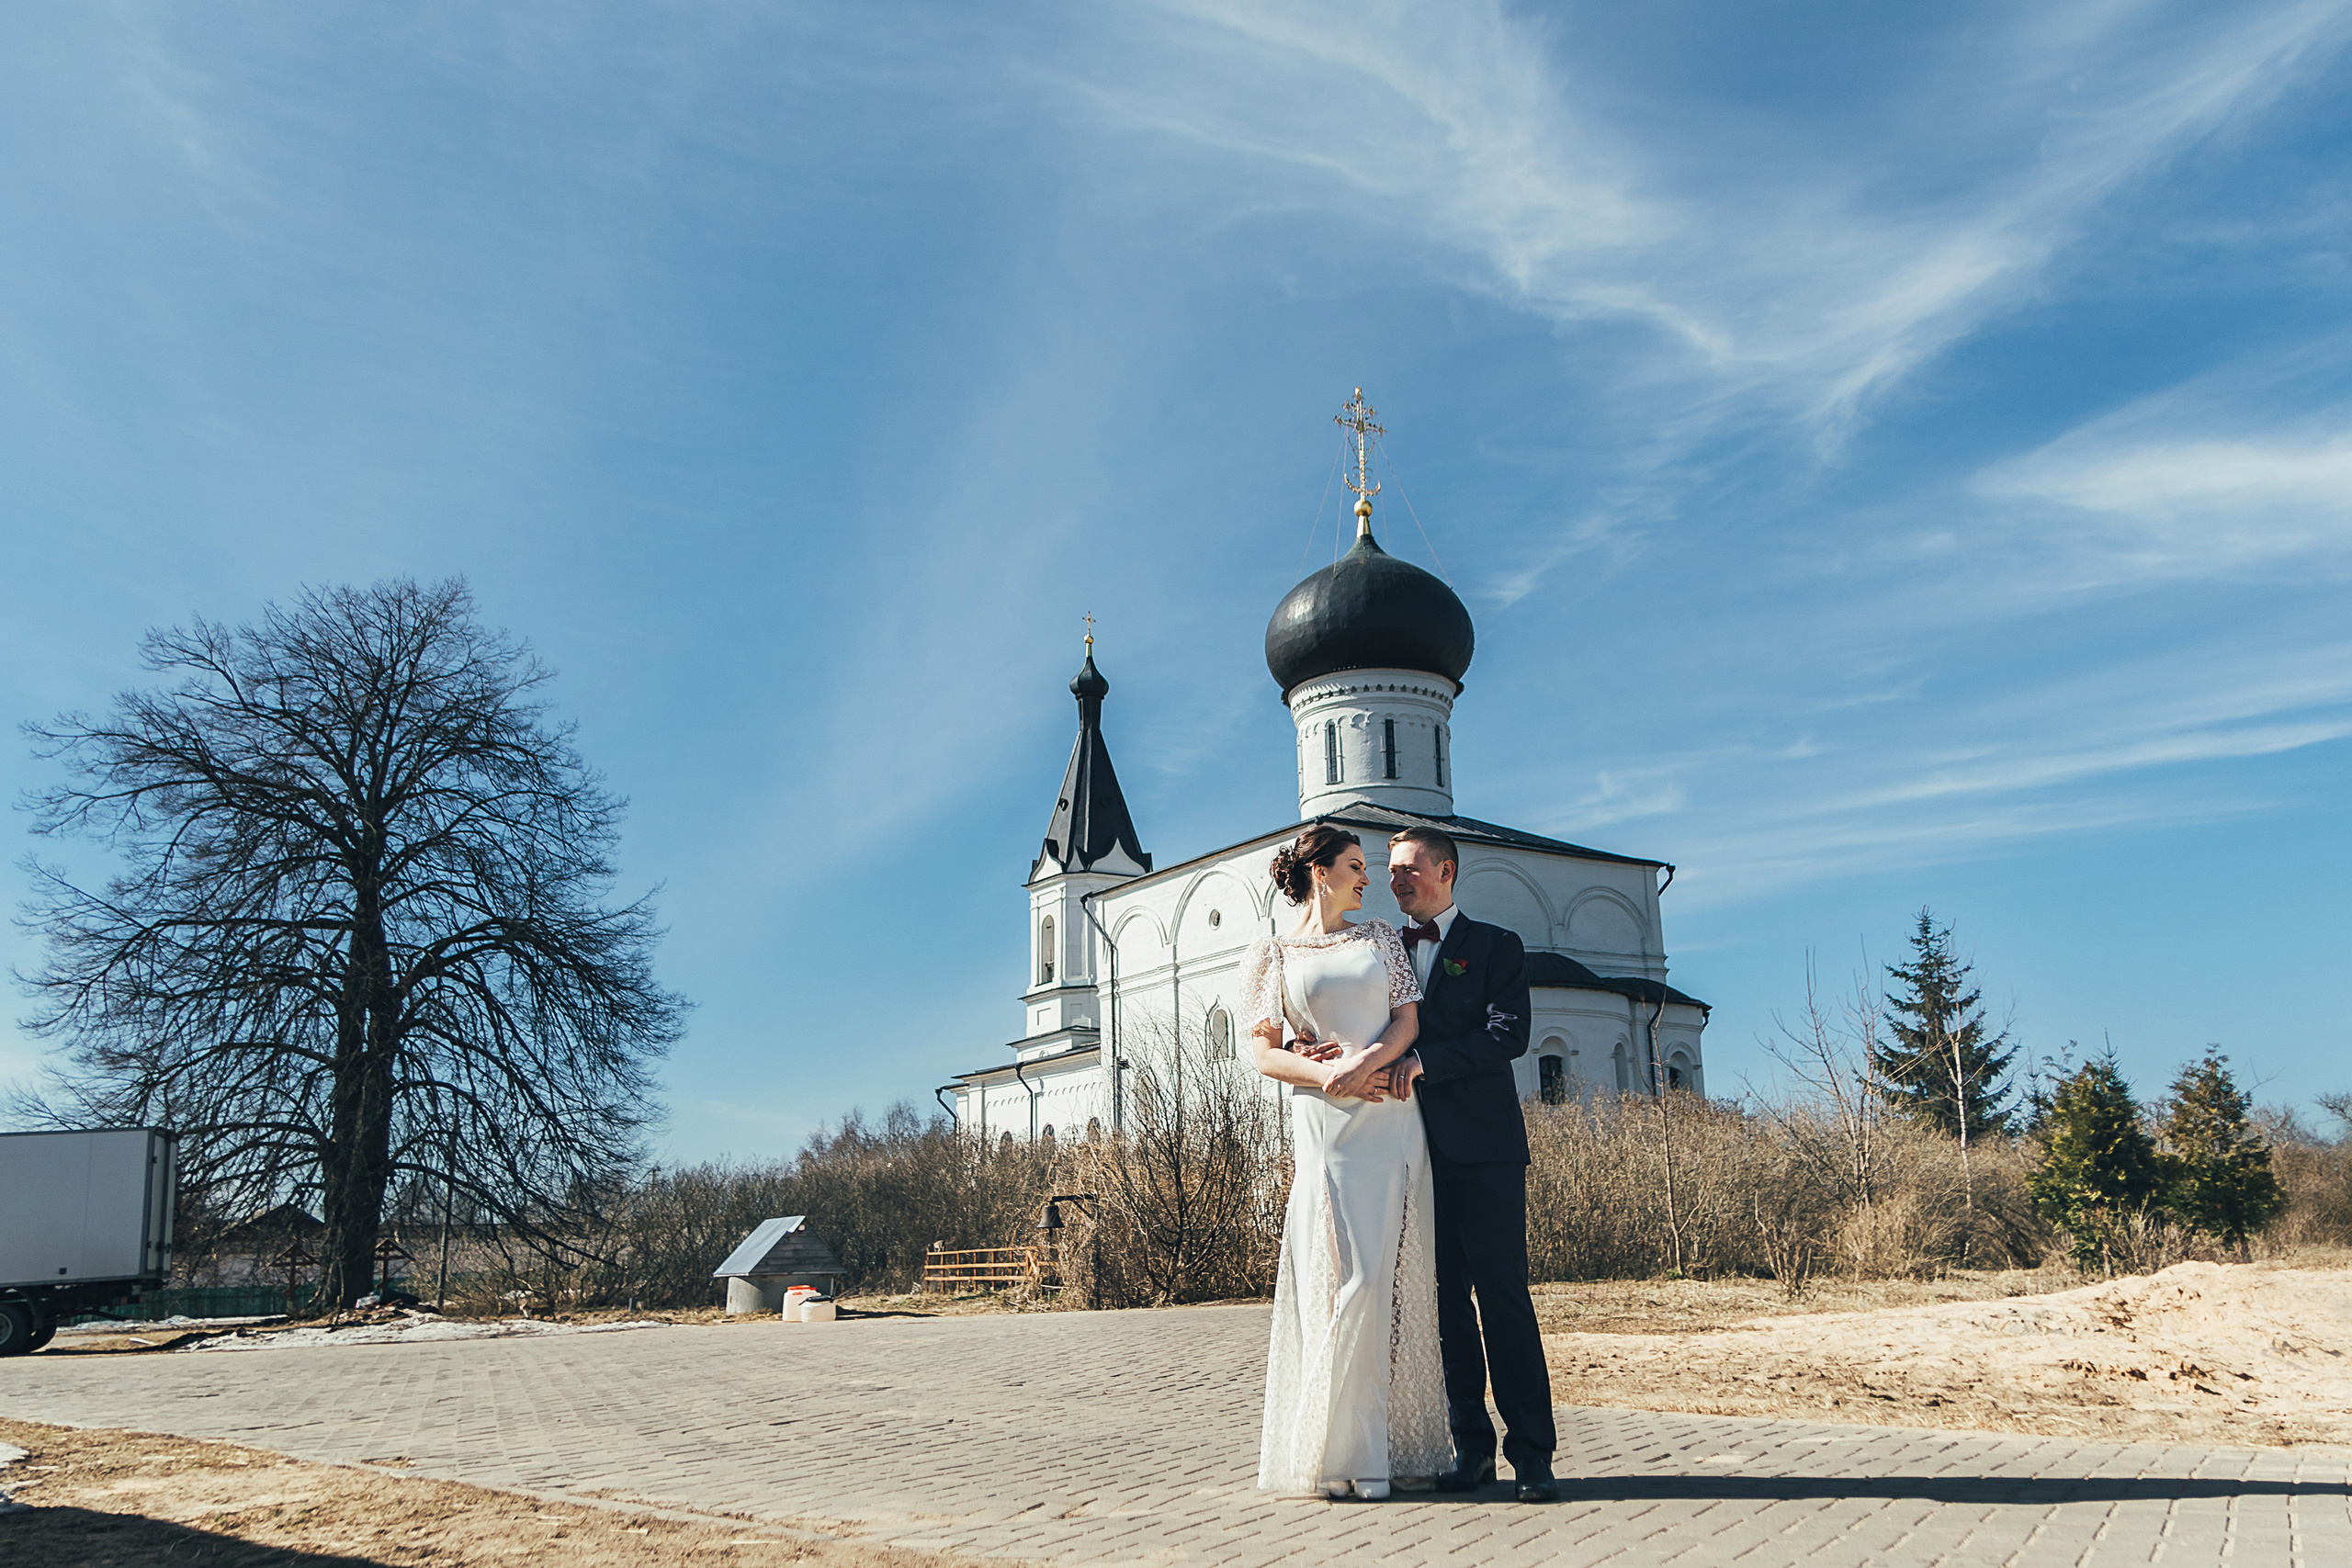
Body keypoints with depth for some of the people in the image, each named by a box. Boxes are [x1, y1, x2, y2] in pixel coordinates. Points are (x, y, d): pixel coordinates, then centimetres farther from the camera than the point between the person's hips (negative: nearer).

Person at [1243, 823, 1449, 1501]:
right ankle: (1343, 1453, -2)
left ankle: (1402, 1443, 9)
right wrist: (1325, 1075, -15)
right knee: (1347, 1279, -10)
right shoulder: (1272, 954, 8)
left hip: (1396, 1119, 3)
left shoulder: (1380, 936, 16)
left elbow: (1407, 1019, 6)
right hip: (1326, 1123, -3)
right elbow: (1262, 1052, 1)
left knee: (1398, 1278, 2)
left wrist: (1365, 1062, -13)